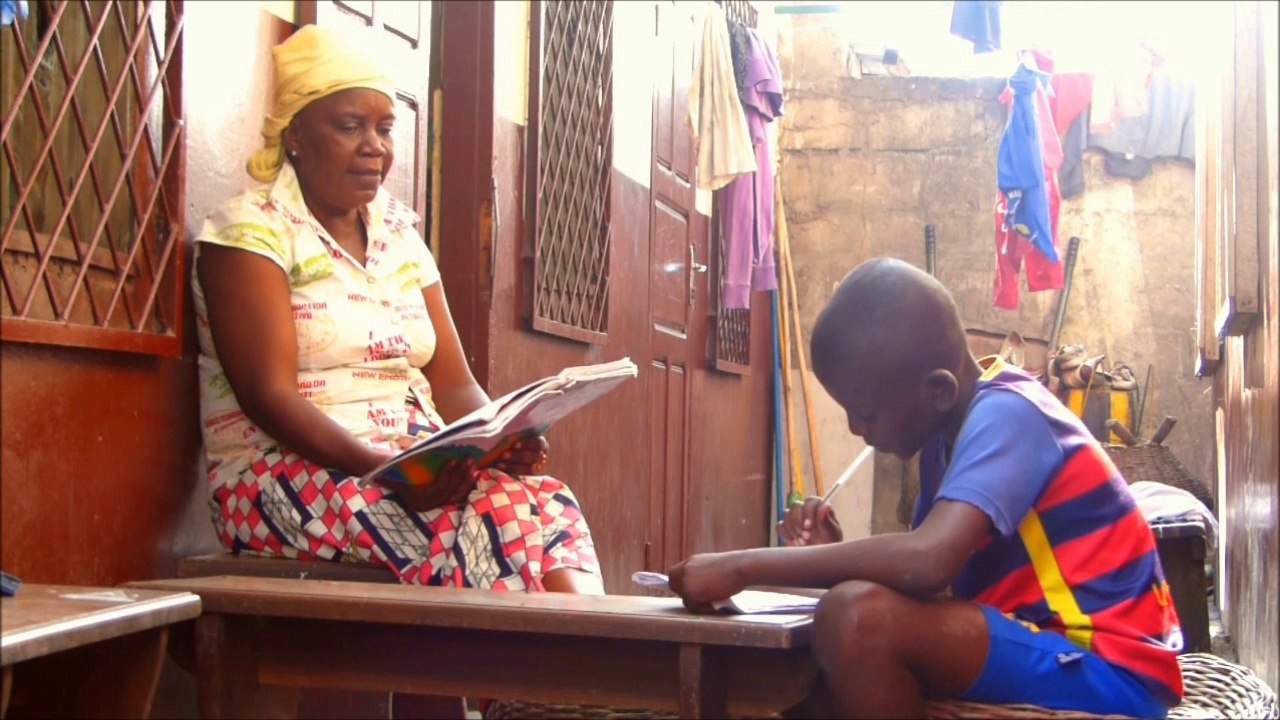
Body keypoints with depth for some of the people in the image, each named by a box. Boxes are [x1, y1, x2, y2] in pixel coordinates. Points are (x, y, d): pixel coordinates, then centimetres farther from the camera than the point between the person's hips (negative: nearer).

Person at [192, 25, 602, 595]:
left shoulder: (400, 234, 17)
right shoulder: (251, 231, -3)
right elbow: (268, 396, -14)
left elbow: (453, 385, 12)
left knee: (552, 504, -26)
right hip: (286, 477, -5)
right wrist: (380, 466, -29)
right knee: (499, 516, -32)